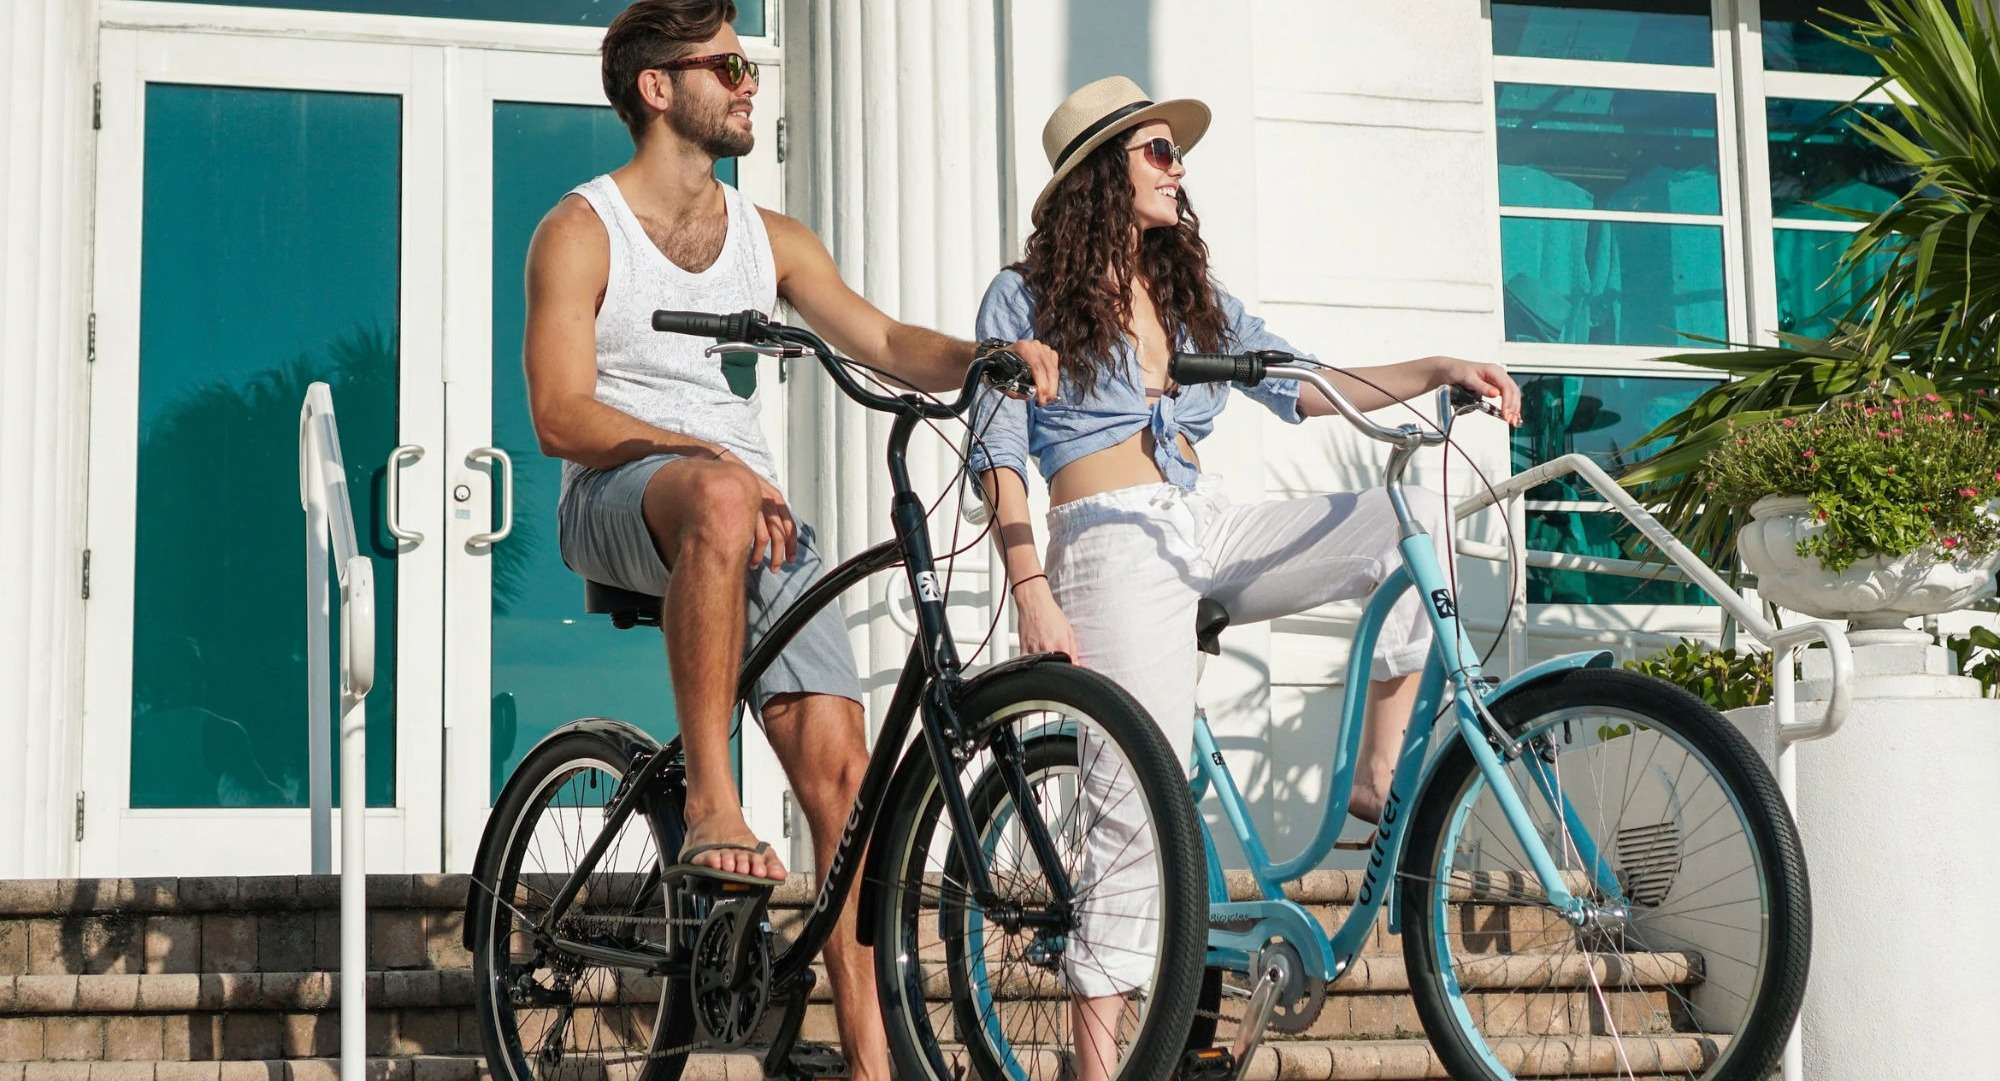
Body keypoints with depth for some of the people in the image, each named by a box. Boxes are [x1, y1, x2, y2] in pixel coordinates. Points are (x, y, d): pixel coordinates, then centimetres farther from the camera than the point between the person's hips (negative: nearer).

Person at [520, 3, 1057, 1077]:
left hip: (755, 522, 5)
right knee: (719, 497, -41)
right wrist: (706, 452, -25)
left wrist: (987, 358, -13)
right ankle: (710, 803, -35)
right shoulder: (582, 230, 1)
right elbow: (562, 417, -10)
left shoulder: (769, 238, 17)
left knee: (839, 763, -11)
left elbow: (885, 342, 8)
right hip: (615, 506, -5)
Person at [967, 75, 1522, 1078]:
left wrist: (1437, 371, 3)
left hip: (1211, 530, 6)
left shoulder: (1194, 297, 19)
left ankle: (1378, 778, -8)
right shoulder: (1023, 299, 1)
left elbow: (1304, 388, 15)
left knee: (1420, 514, -15)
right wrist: (1032, 596, -14)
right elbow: (995, 456, -4)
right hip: (1115, 543, -6)